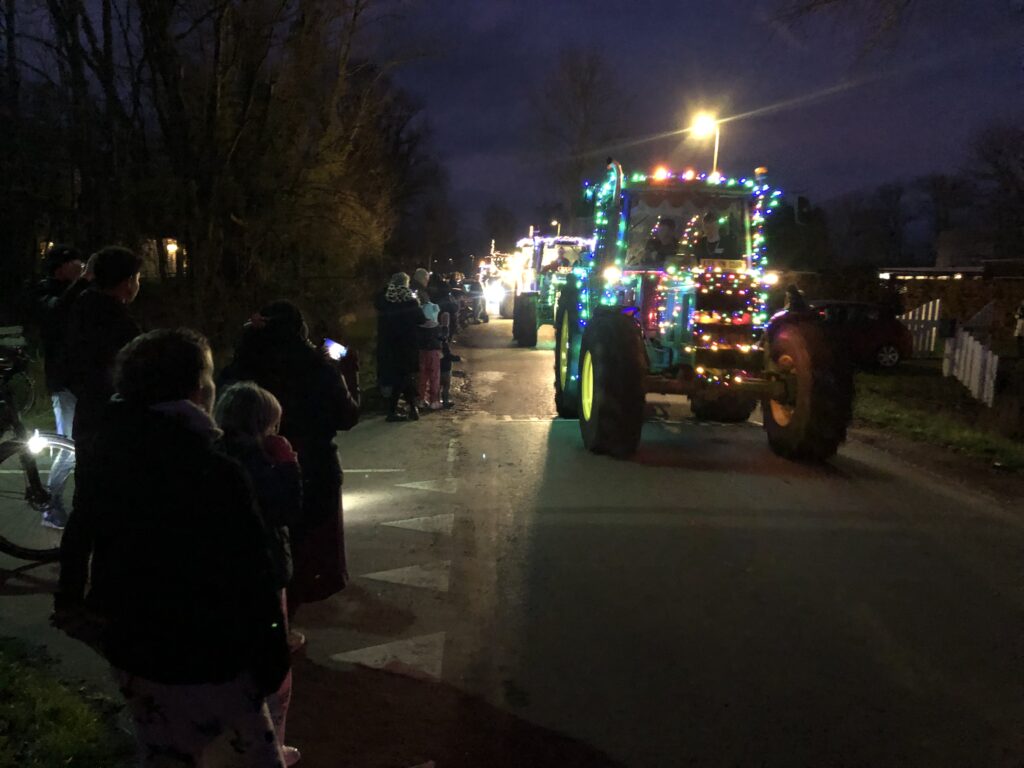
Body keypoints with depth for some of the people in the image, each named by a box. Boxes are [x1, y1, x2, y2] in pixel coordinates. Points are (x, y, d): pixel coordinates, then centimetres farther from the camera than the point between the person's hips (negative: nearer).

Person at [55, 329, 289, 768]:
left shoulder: (106, 453, -1)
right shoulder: (216, 471, -24)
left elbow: (79, 531, 13)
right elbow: (249, 574, -22)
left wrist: (70, 598, 29)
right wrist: (271, 653, -11)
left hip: (130, 652, 8)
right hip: (207, 657, -7)